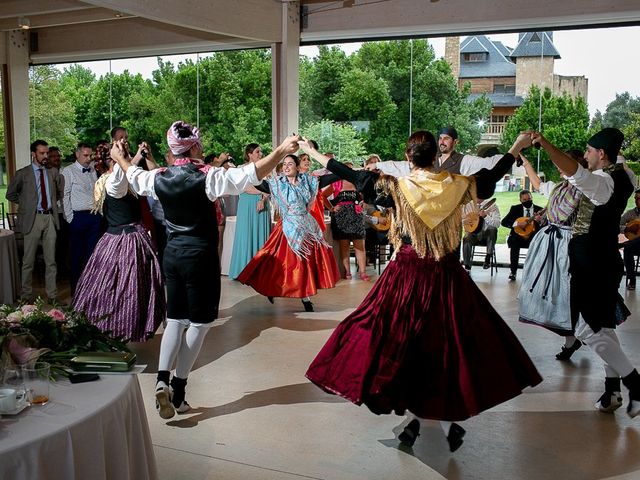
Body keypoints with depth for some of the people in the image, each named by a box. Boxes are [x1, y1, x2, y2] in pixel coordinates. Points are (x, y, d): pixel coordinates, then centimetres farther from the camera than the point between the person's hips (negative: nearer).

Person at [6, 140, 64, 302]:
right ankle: (26, 297, 12)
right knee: (28, 261, 3)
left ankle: (52, 295, 14)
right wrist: (26, 203, 5)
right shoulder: (22, 174, 0)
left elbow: (61, 191, 23)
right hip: (32, 219, -3)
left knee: (51, 260, 7)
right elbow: (11, 194, 9)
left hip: (50, 218, 3)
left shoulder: (53, 172, 8)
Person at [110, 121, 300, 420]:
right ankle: (178, 389, 7)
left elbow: (135, 177, 23)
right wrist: (281, 151, -23)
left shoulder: (159, 178, 1)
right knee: (200, 322, 7)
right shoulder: (206, 177, -15)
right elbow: (249, 174, -23)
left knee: (175, 319, 16)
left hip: (172, 253, 6)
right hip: (200, 255, -5)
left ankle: (162, 380, -1)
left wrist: (119, 158, 42)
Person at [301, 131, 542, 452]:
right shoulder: (456, 185, -3)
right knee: (446, 340, 11)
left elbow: (354, 176, -4)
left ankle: (415, 416, 16)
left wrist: (312, 152, 5)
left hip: (407, 274, -2)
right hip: (446, 275, 2)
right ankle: (446, 418, 14)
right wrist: (517, 147, 28)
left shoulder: (398, 187, -8)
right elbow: (490, 177, 13)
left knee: (402, 340, 10)